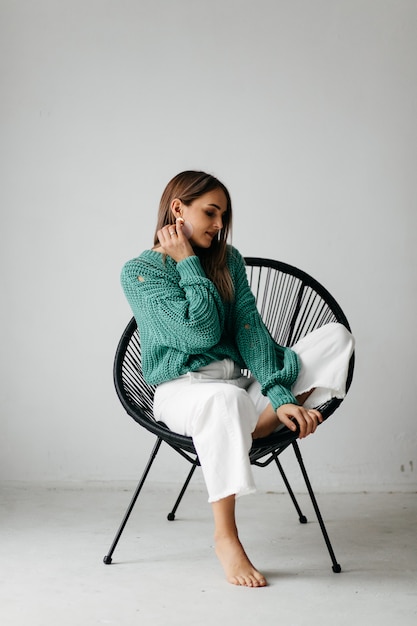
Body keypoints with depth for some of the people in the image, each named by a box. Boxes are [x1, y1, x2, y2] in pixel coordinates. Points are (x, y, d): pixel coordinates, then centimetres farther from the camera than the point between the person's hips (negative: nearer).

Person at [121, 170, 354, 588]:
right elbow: (203, 332, -15)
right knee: (226, 397, -43)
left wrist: (279, 397, -15)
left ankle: (258, 426, -26)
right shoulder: (139, 272, -5)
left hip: (236, 386, 6)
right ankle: (225, 538, -30)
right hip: (181, 390, -6)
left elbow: (248, 329, -1)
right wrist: (188, 264, -10)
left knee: (336, 336, -11)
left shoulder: (228, 260, 11)